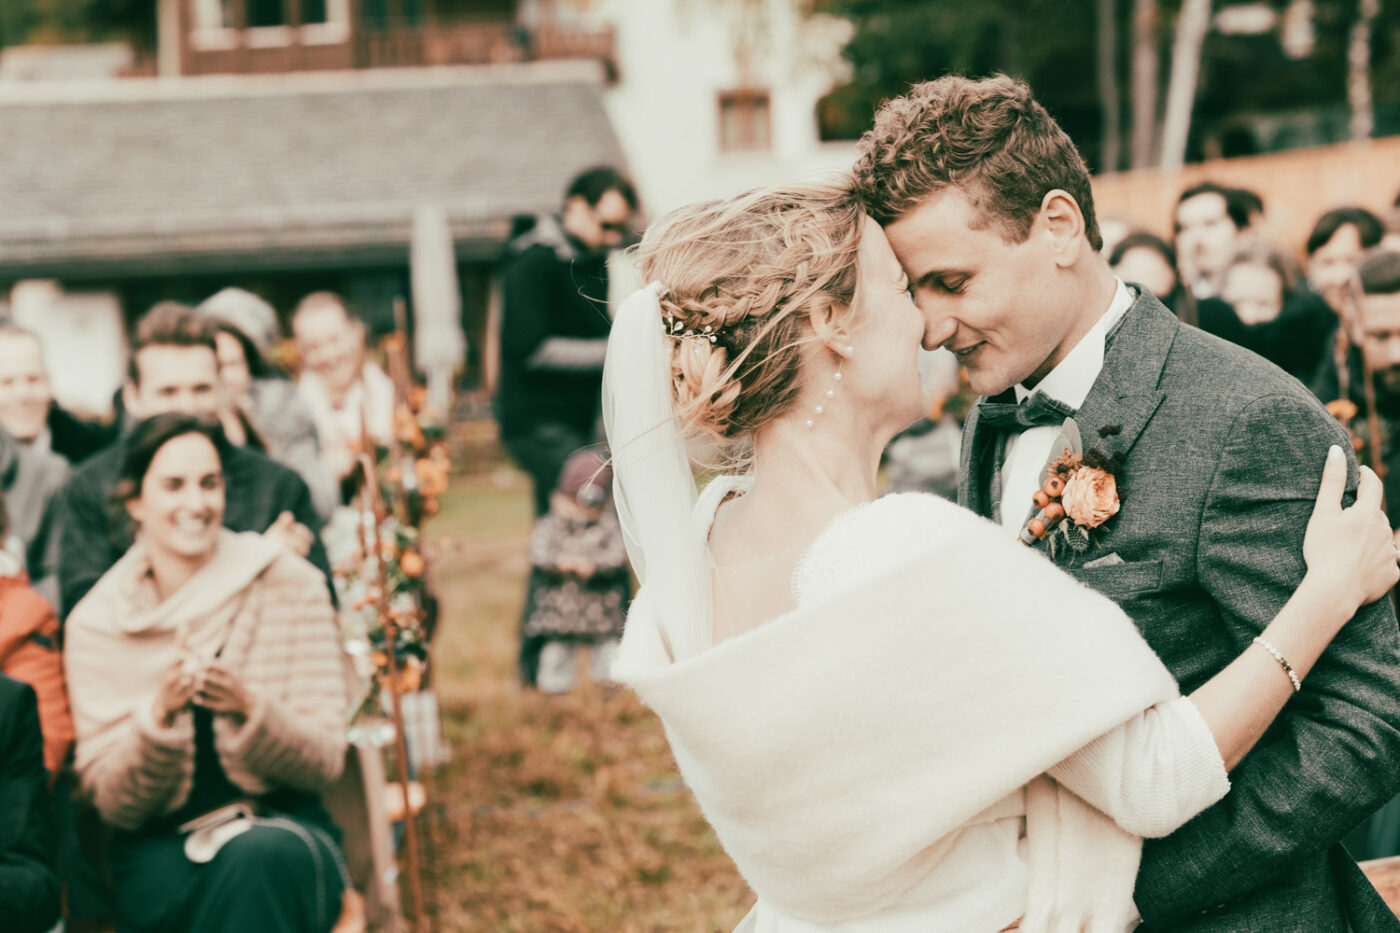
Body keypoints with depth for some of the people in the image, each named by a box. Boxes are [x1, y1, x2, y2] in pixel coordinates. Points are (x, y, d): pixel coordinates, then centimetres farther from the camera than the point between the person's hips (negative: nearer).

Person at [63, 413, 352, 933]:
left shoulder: (290, 587, -1)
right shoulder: (94, 624, 1)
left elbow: (325, 762, -4)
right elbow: (111, 802, -3)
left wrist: (249, 710, -24)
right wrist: (160, 715, -22)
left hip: (283, 831, 1)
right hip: (158, 846, 0)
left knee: (261, 855, -36)